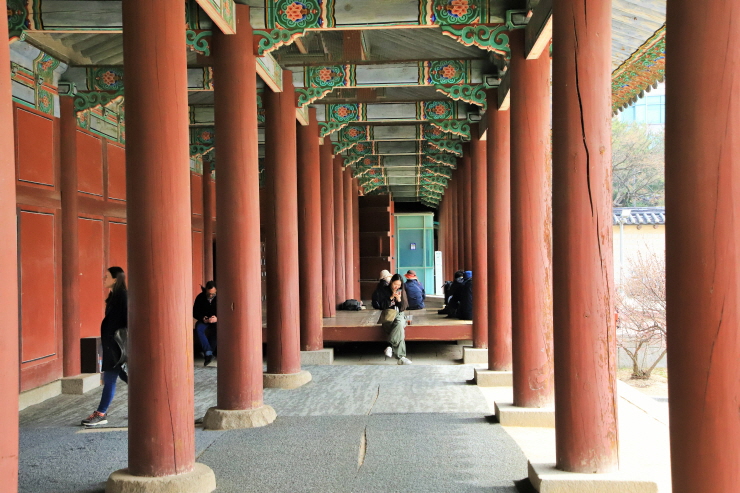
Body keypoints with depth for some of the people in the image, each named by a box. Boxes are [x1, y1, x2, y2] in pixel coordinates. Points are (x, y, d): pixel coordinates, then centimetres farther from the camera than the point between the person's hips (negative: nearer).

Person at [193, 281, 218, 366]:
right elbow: (195, 313, -1)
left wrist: (217, 318, -29)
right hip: (204, 320, 2)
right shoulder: (200, 297, -7)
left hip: (217, 320, -1)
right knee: (198, 328, -32)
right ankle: (209, 353, -40)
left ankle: (207, 353, -24)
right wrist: (202, 318, -21)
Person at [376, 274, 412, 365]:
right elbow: (382, 306, -2)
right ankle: (401, 357, -43)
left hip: (399, 314, 3)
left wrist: (399, 300, -11)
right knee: (400, 330, -34)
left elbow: (404, 307, 8)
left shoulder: (402, 292, 11)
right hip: (387, 315, -3)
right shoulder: (384, 291, 4)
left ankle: (391, 346, -41)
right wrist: (391, 298, -14)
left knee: (399, 324, -38)